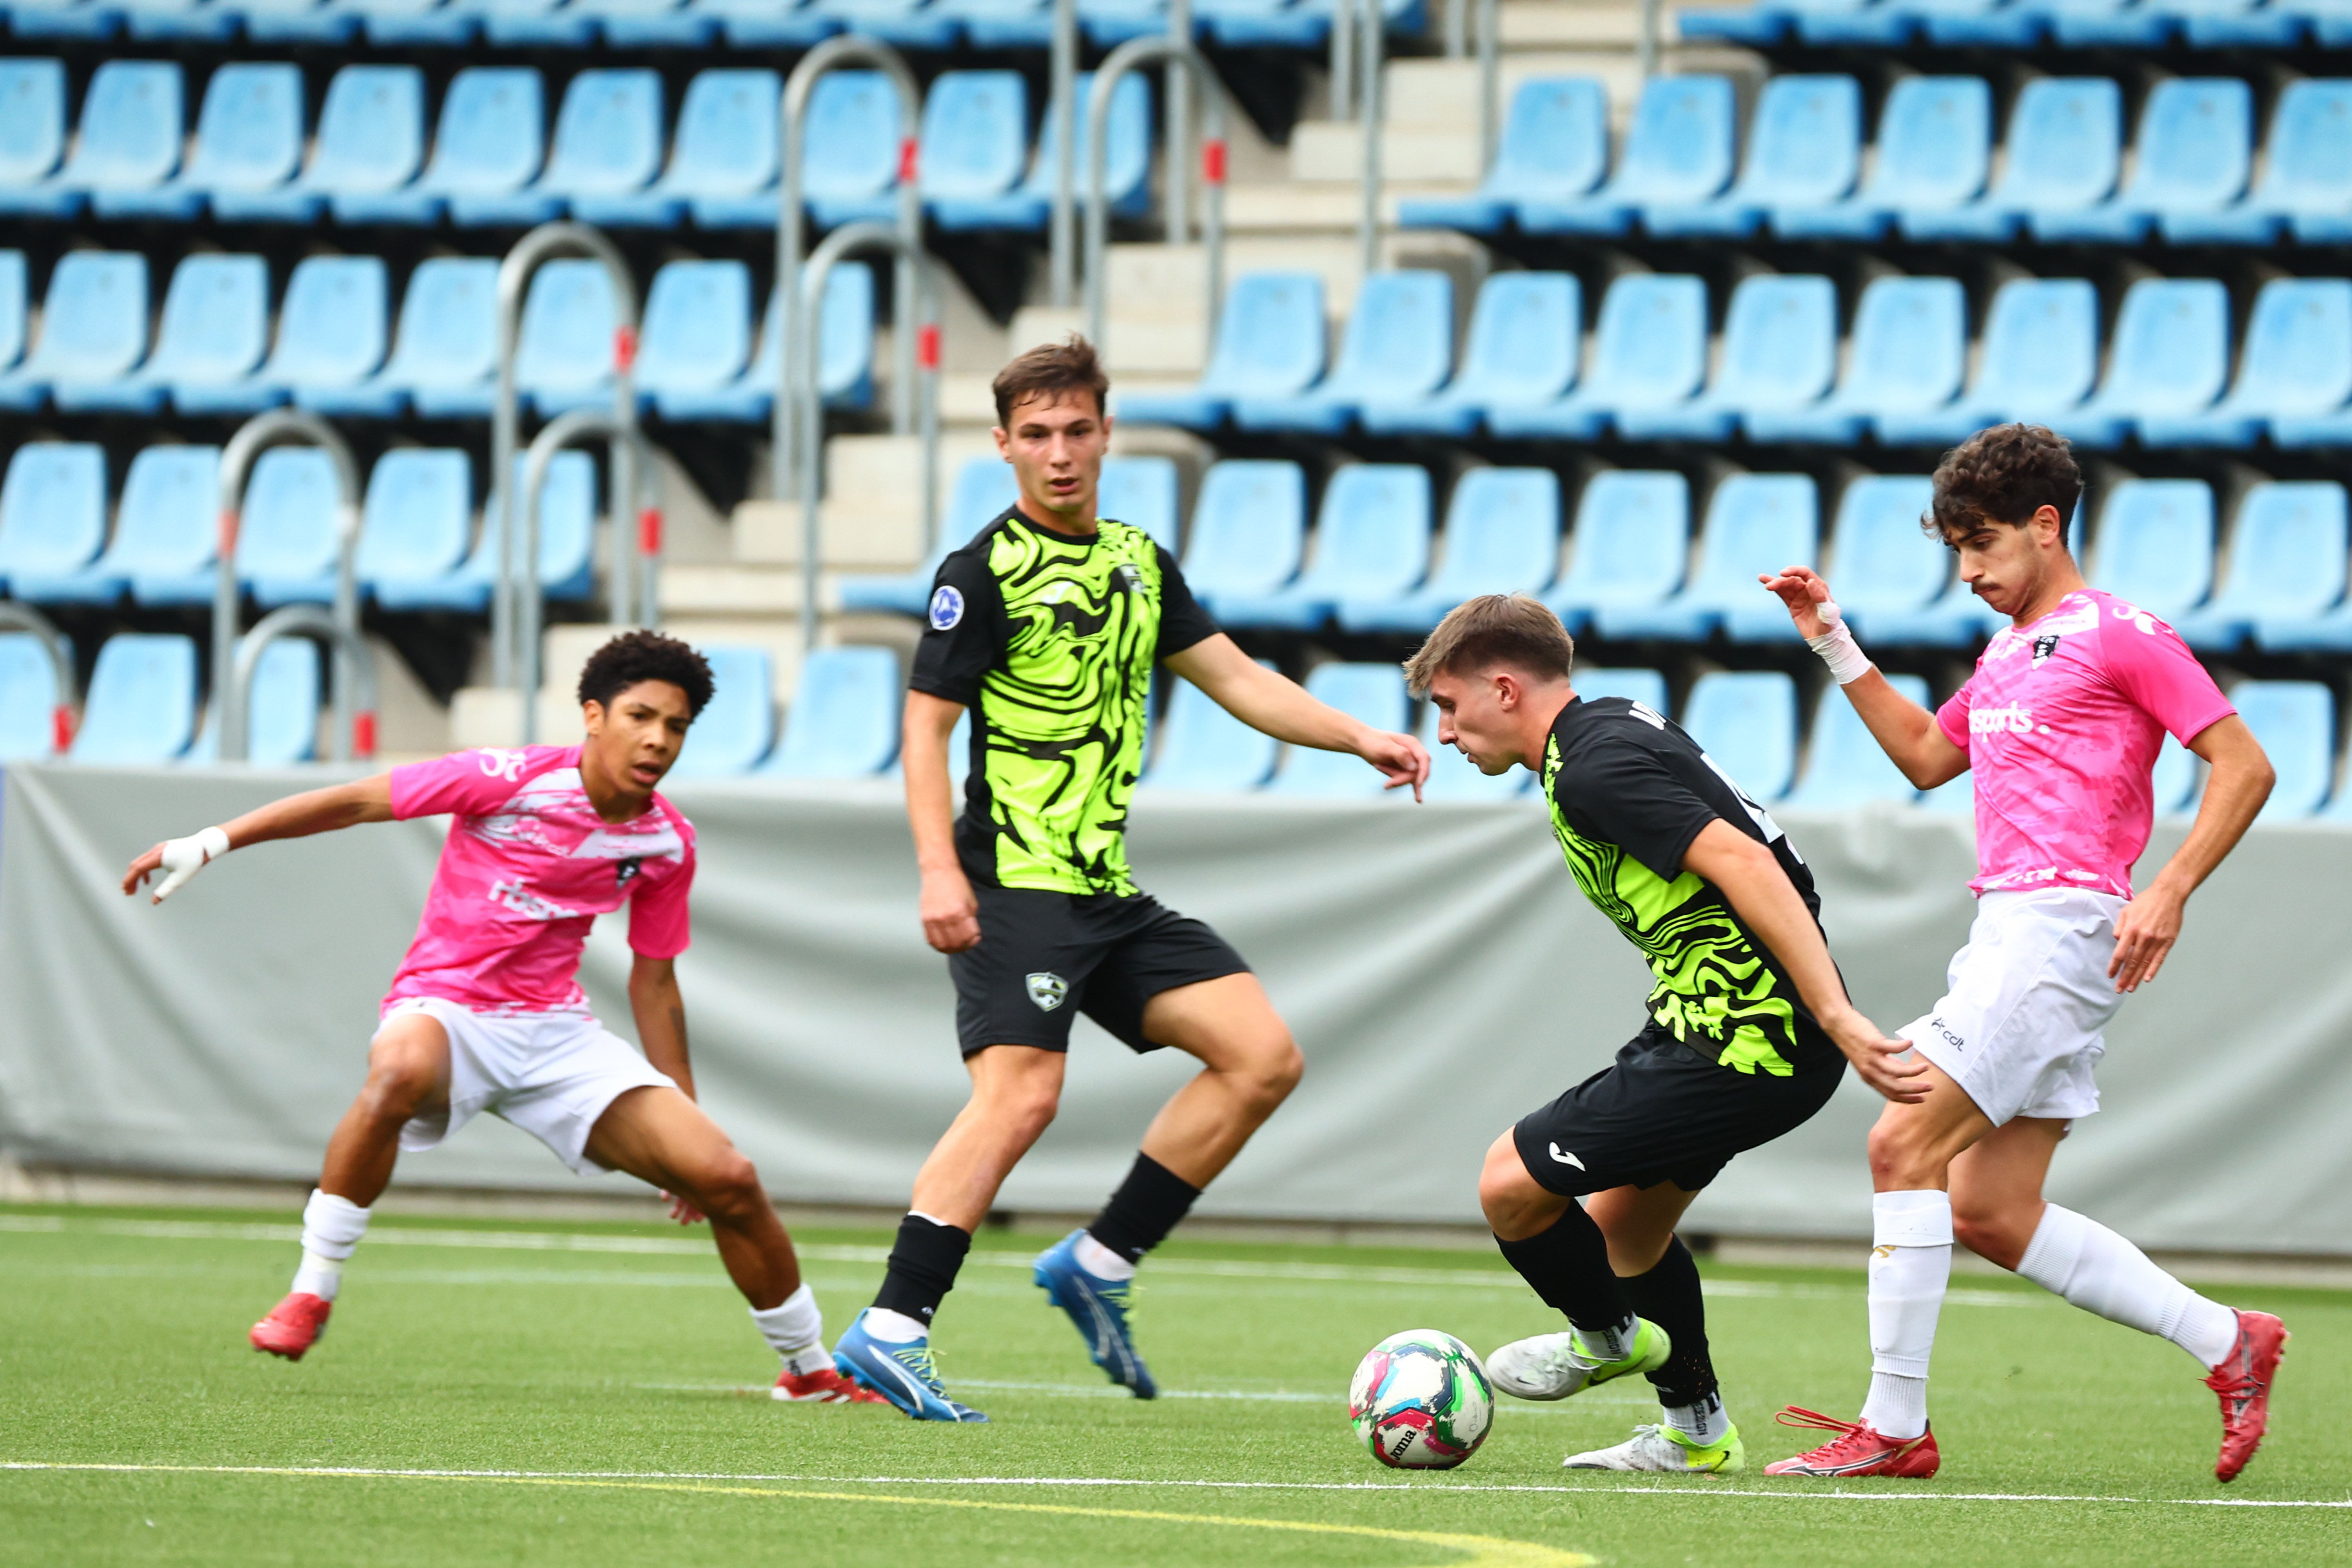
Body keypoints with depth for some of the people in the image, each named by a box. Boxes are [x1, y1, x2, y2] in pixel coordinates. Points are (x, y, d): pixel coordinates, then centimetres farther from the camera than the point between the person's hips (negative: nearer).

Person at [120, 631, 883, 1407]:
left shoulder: (668, 844, 1)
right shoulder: (512, 781, -14)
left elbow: (653, 982, 15)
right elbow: (358, 801, -8)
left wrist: (684, 1118, 17)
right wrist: (210, 843, -9)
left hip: (559, 1034, 4)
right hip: (444, 1007, -4)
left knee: (728, 1182, -10)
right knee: (401, 1073, -43)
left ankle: (810, 1370, 14)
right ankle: (309, 1296, -26)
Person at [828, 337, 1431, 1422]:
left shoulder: (1138, 563, 16)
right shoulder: (984, 570, -6)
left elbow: (1236, 679, 20)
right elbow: (925, 726, -9)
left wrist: (1362, 740, 9)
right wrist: (940, 873, -20)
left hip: (1110, 891, 8)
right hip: (1017, 885, -8)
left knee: (1262, 1056, 0)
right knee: (1021, 1095, -22)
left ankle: (1097, 1266, 5)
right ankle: (891, 1331, -22)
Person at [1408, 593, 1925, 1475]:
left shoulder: (1594, 768, -17)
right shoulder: (1613, 728, 14)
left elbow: (1745, 864, -27)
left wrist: (1838, 1019, -32)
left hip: (1737, 1045, -11)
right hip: (1758, 1029, 11)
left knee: (1511, 1185, -4)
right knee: (1622, 1222, 24)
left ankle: (1609, 1339, 21)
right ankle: (1697, 1435, 32)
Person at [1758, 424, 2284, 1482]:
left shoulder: (2118, 634, -4)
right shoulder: (2007, 651, 22)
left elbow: (2244, 766, -7)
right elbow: (1926, 757, 36)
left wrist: (2169, 891, -18)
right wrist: (1833, 645, 27)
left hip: (2065, 921, -10)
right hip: (2005, 928, 10)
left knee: (1905, 1144, -15)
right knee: (1990, 1215, 5)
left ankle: (1894, 1425, -11)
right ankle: (2227, 1343, 12)